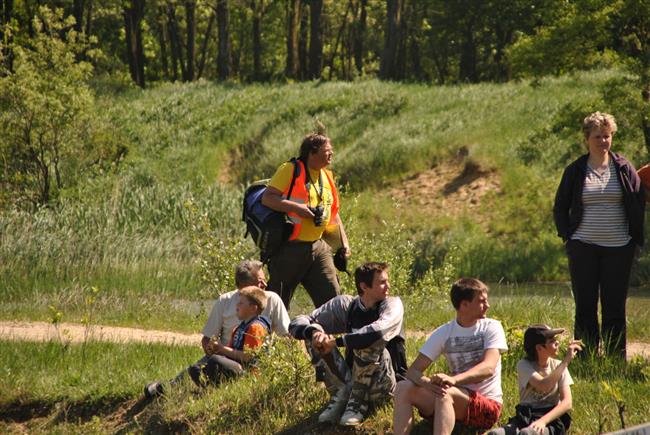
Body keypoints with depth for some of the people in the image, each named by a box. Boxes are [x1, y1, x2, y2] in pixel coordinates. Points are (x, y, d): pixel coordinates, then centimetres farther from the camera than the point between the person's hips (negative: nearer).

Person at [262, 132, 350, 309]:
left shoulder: (326, 176, 13)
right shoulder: (290, 170, -9)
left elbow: (333, 213, 21)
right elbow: (267, 198, -17)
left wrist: (344, 242, 12)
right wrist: (297, 208, -26)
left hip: (318, 247, 6)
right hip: (290, 248, -6)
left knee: (332, 296, -1)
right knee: (278, 302, 2)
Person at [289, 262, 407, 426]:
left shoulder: (392, 304, -9)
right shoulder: (345, 304, 0)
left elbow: (380, 329, -34)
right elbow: (297, 323, -5)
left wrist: (337, 341, -34)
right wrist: (313, 332, -29)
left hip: (382, 386, -4)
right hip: (353, 380, 4)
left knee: (369, 341, -31)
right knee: (315, 335, -11)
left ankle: (358, 402, -16)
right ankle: (341, 395, -10)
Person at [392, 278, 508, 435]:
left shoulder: (492, 327, -4)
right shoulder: (443, 333, 4)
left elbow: (488, 368, -20)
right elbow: (413, 371, -3)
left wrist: (453, 380, -38)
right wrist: (427, 383, -29)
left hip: (488, 406, -4)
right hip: (453, 404, 4)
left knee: (445, 393, -33)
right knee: (404, 388, -15)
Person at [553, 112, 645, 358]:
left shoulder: (623, 169, 3)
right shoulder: (575, 171, 3)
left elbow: (639, 203, 7)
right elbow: (560, 208, 12)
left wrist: (635, 238, 2)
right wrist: (567, 237, 2)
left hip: (618, 248, 0)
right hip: (583, 248, 0)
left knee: (615, 306, 3)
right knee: (585, 306, 1)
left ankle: (616, 357, 9)